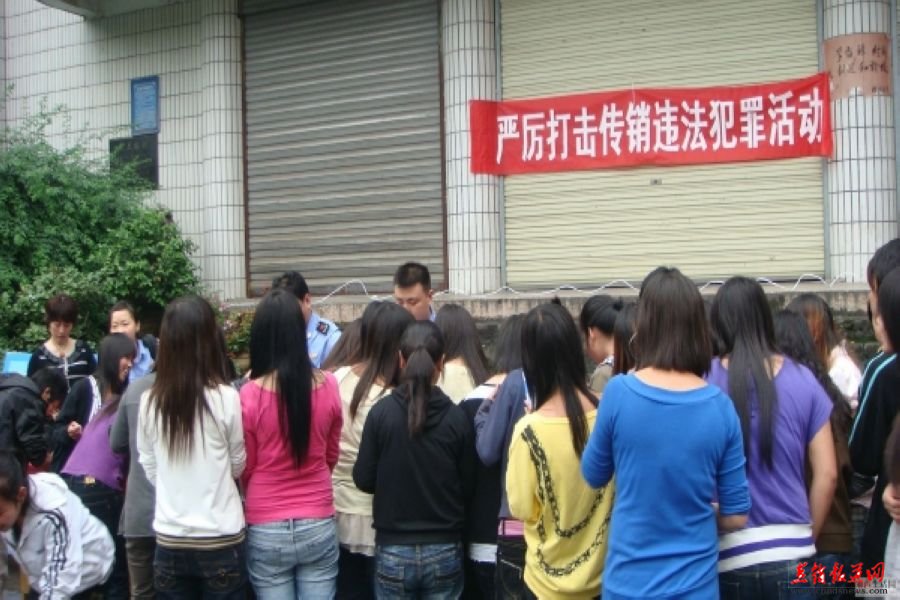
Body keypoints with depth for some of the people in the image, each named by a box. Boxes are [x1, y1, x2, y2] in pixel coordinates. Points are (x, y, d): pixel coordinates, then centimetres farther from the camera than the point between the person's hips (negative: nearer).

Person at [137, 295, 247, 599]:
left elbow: (150, 470, 5)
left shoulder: (150, 401, -6)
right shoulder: (225, 397, -13)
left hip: (170, 541, 2)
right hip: (221, 540, -2)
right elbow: (238, 465, 1)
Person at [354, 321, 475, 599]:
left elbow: (363, 479, -3)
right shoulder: (457, 416, -10)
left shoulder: (381, 412, -12)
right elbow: (468, 486, -1)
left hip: (393, 550, -1)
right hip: (445, 550, 1)